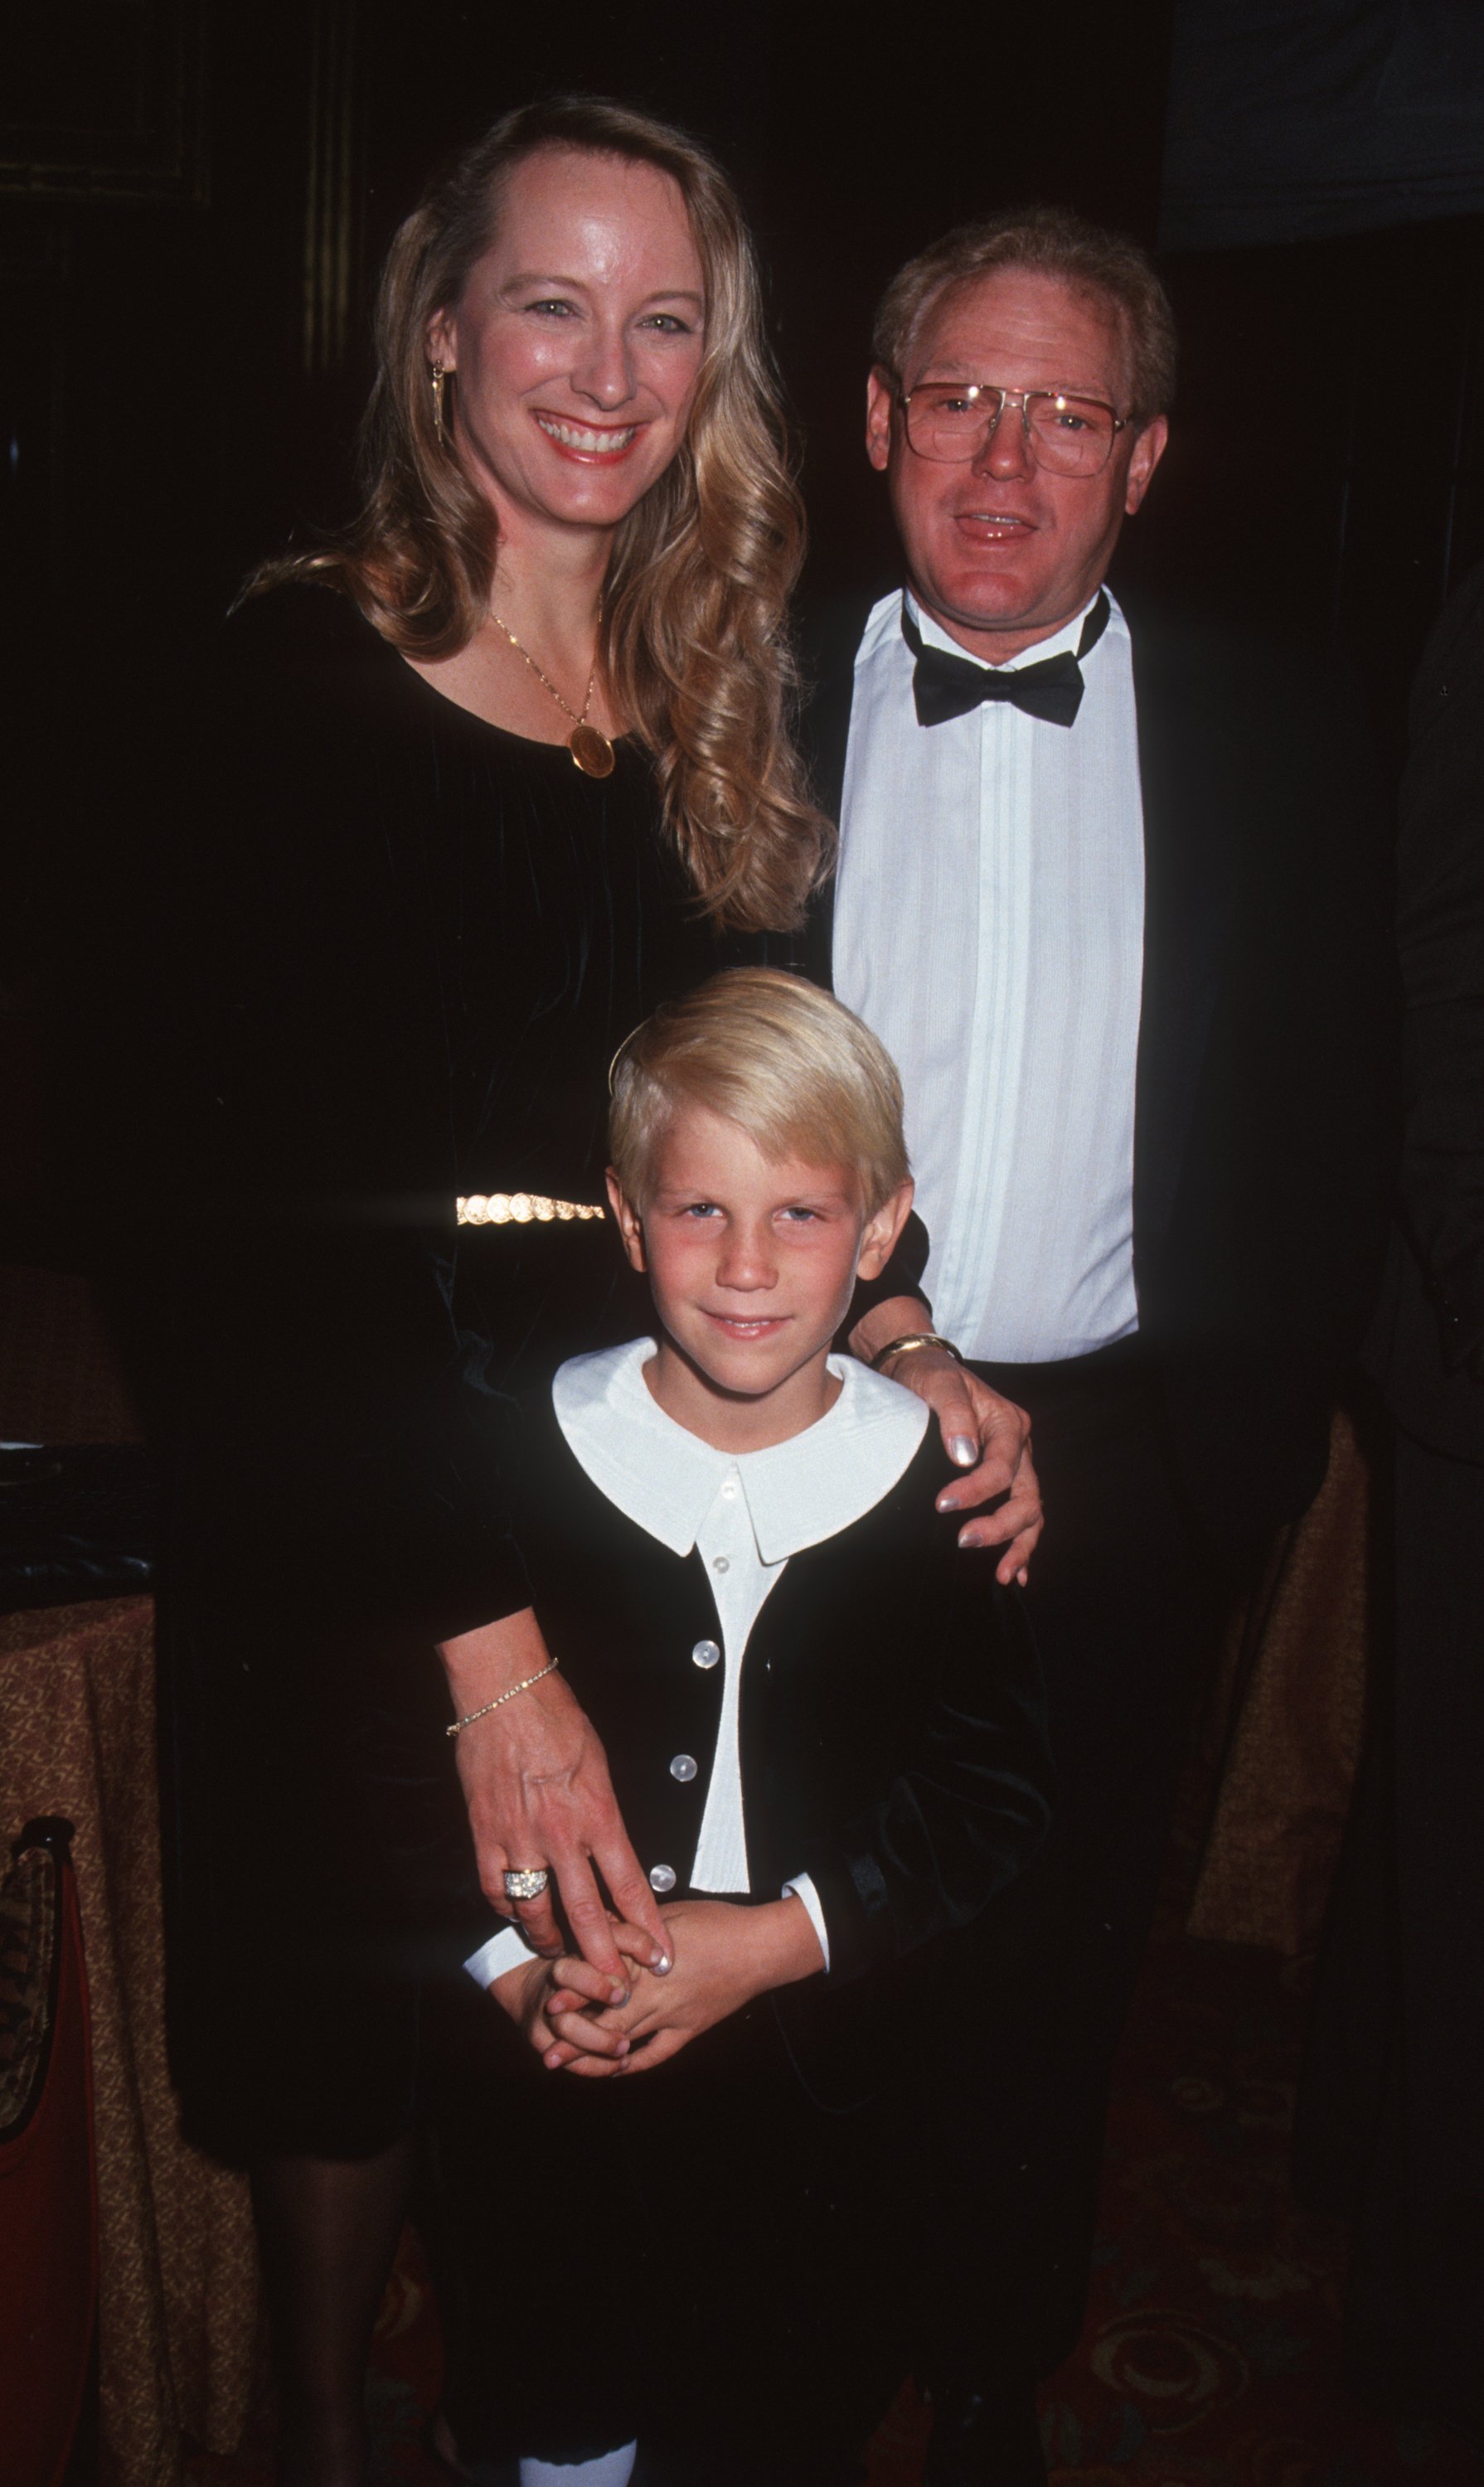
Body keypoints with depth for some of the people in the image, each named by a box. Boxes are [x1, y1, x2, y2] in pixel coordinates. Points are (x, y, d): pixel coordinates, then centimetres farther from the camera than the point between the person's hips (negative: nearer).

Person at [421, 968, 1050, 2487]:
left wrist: (779, 1938, -18)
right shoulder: (527, 1455, -12)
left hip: (827, 2089, 0)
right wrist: (518, 1968, -16)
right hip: (553, 2080, 1)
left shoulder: (939, 1482, -12)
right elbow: (412, 1749, -5)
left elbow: (991, 1792, -8)